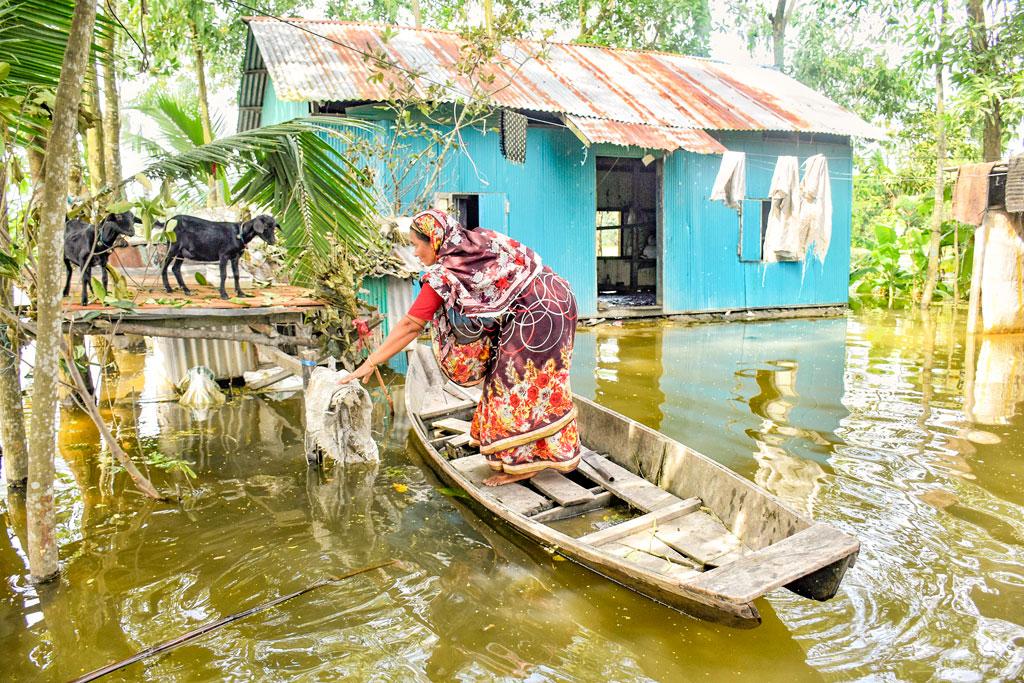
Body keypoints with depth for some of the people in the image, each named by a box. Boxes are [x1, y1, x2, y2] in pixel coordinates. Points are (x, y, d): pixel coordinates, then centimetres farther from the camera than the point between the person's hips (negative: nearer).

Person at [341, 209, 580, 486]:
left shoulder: (443, 274, -11)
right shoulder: (481, 239, 9)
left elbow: (410, 326, -9)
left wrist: (370, 363, -3)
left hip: (535, 312, -9)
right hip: (556, 299, 9)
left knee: (515, 385, 2)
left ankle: (520, 463, 11)